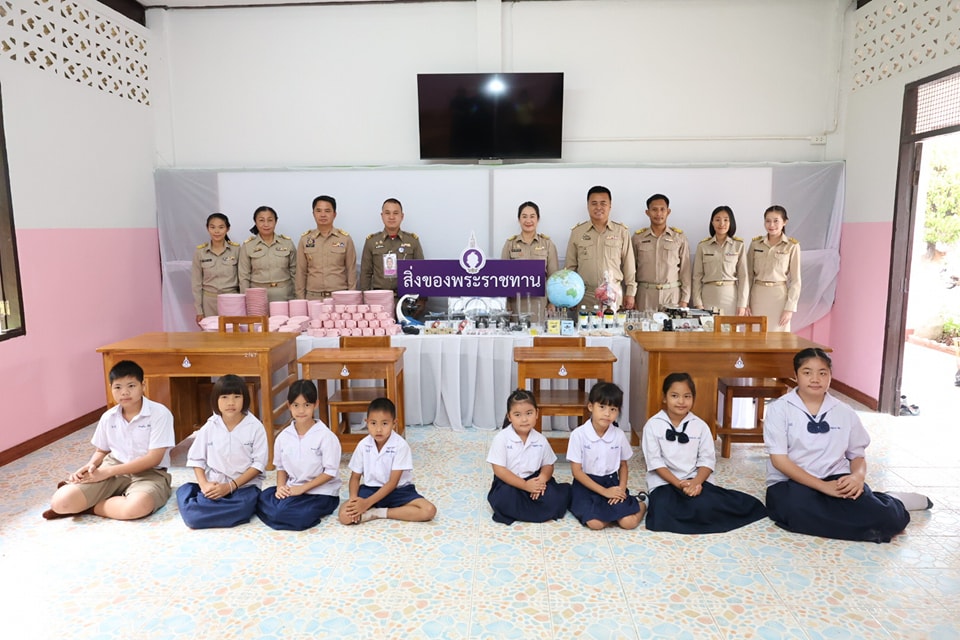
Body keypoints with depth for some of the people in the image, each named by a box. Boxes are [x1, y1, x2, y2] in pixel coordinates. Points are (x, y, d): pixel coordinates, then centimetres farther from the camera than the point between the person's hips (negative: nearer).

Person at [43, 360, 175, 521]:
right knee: (60, 501, -21)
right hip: (111, 469, 3)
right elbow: (101, 451, 18)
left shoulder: (160, 413, -12)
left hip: (149, 473, -3)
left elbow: (154, 458, -16)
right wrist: (90, 466, -6)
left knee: (138, 506, -38)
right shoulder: (108, 417, 4)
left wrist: (109, 471, -16)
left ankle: (87, 507, -11)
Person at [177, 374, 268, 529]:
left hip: (244, 485, -2)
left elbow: (258, 464, -7)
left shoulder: (255, 427, -6)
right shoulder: (209, 427, 3)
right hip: (213, 485, 2)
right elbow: (196, 459, 7)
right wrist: (204, 484, -11)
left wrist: (231, 486, -15)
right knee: (191, 514, -27)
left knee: (241, 508, -35)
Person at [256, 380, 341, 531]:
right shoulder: (284, 437, 4)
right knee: (263, 498, -20)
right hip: (291, 489, 6)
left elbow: (330, 472, -12)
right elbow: (281, 467, 13)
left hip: (321, 493, -5)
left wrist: (302, 488, -16)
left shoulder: (326, 436, -12)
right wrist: (281, 487, -7)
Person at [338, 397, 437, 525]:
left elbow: (393, 483, -18)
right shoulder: (363, 445, -7)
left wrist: (368, 503, -24)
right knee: (345, 515, -25)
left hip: (398, 490, -1)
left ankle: (378, 513, -17)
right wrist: (354, 500, -18)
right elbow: (355, 477, 2)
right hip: (371, 489, 1)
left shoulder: (400, 446, -18)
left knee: (429, 511, -26)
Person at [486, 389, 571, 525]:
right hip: (509, 483, -3)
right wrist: (525, 485, -21)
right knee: (504, 500, -35)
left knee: (558, 495, -21)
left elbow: (548, 465, 8)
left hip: (534, 480, 3)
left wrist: (542, 478, -17)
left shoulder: (540, 440, 0)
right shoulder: (501, 438, -13)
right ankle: (542, 510, -12)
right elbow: (499, 470, -15)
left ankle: (516, 511, -10)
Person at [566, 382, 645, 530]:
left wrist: (622, 488, -8)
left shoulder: (619, 435, -4)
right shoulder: (578, 434, -15)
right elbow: (577, 471, -11)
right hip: (586, 483, -2)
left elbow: (623, 465, 11)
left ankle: (640, 504, 13)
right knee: (596, 523, -27)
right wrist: (604, 491, -15)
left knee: (629, 522, -18)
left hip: (611, 482, 2)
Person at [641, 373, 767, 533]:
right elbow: (655, 461, -9)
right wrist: (678, 484, -19)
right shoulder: (653, 425, -5)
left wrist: (696, 482, -18)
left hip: (694, 479, 2)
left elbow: (707, 460, 0)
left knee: (703, 507, -27)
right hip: (663, 481, -2)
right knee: (663, 514, -29)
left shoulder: (700, 425, 3)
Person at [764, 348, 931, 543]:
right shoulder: (779, 409, -3)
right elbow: (779, 459, -9)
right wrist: (823, 486, -18)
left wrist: (858, 476, -10)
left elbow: (858, 456, 15)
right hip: (791, 482, -2)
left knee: (888, 518, -25)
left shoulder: (845, 413, 8)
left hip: (837, 480, 2)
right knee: (798, 510, -37)